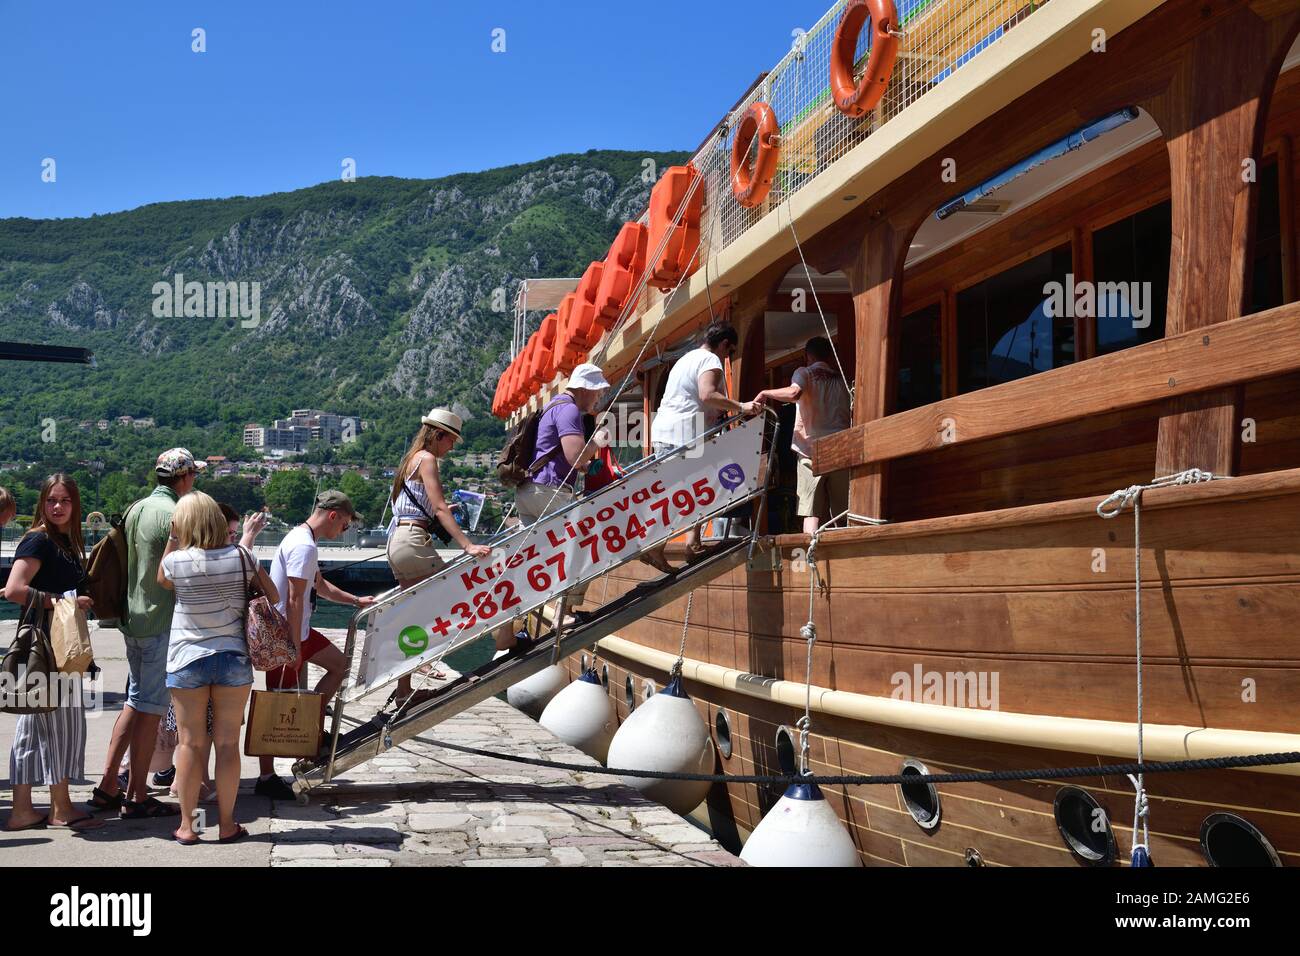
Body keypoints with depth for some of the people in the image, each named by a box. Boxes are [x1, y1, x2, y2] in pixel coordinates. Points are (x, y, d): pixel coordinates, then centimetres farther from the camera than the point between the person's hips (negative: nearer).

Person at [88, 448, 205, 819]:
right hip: (162, 623, -8)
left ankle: (108, 787, 19)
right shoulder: (174, 515, -16)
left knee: (136, 701, 18)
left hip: (133, 619, 9)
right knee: (151, 708, -1)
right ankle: (137, 798, 5)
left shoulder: (135, 509, 11)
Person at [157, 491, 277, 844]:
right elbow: (273, 596, 4)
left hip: (188, 660, -1)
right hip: (233, 657, 1)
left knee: (190, 744, 6)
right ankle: (227, 824, 13)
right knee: (227, 743, 6)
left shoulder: (176, 560, -8)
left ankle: (186, 825, 12)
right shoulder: (241, 556, -4)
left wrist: (172, 538, 9)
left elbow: (162, 581, 15)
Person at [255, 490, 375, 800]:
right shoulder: (304, 546, -21)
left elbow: (321, 586, 26)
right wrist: (295, 649, -21)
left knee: (339, 665, 18)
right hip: (284, 635, -10)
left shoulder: (302, 539, 12)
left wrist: (357, 601, 27)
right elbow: (294, 600, -23)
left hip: (297, 632, 10)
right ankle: (266, 779, 4)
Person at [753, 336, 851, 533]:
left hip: (812, 450, -3)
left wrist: (765, 393, -1)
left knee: (812, 513, -7)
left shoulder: (804, 373, 8)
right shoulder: (842, 380, 19)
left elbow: (794, 393, -14)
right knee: (844, 515, 2)